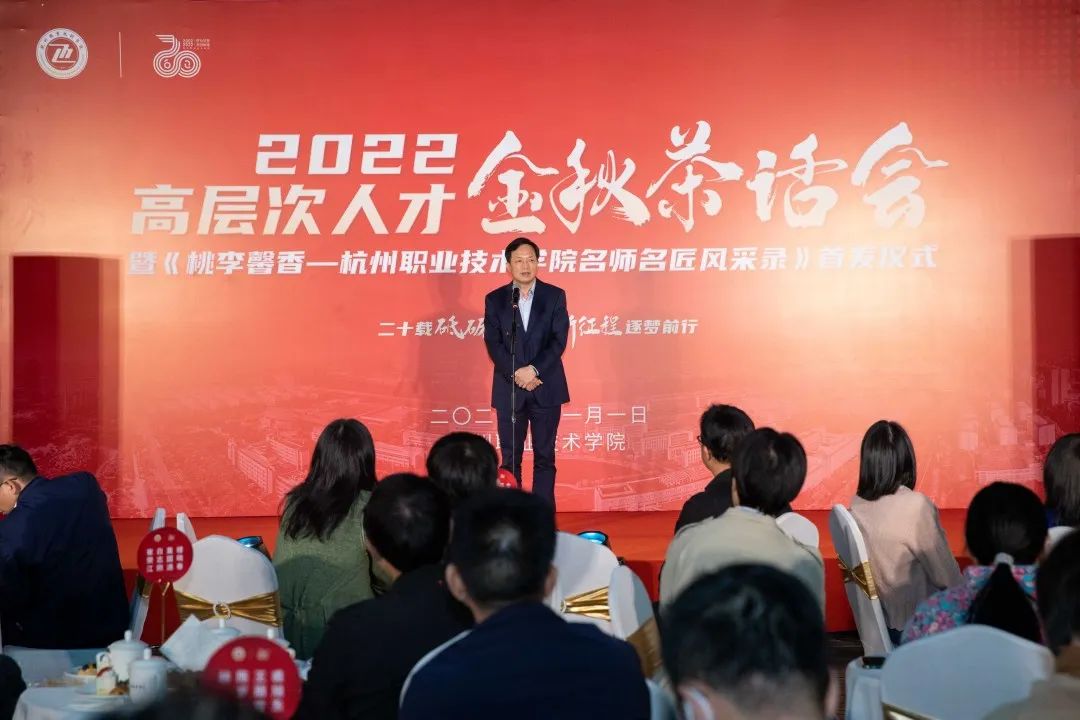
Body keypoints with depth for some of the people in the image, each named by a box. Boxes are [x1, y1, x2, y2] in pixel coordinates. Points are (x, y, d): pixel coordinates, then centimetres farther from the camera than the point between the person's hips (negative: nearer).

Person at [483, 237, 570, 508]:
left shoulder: (554, 296, 4)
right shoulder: (495, 299, 5)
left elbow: (559, 341, -4)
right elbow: (493, 344, -2)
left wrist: (534, 370, -17)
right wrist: (517, 373, -15)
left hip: (546, 388, 0)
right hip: (509, 389, 1)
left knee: (545, 457, 3)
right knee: (510, 457, 3)